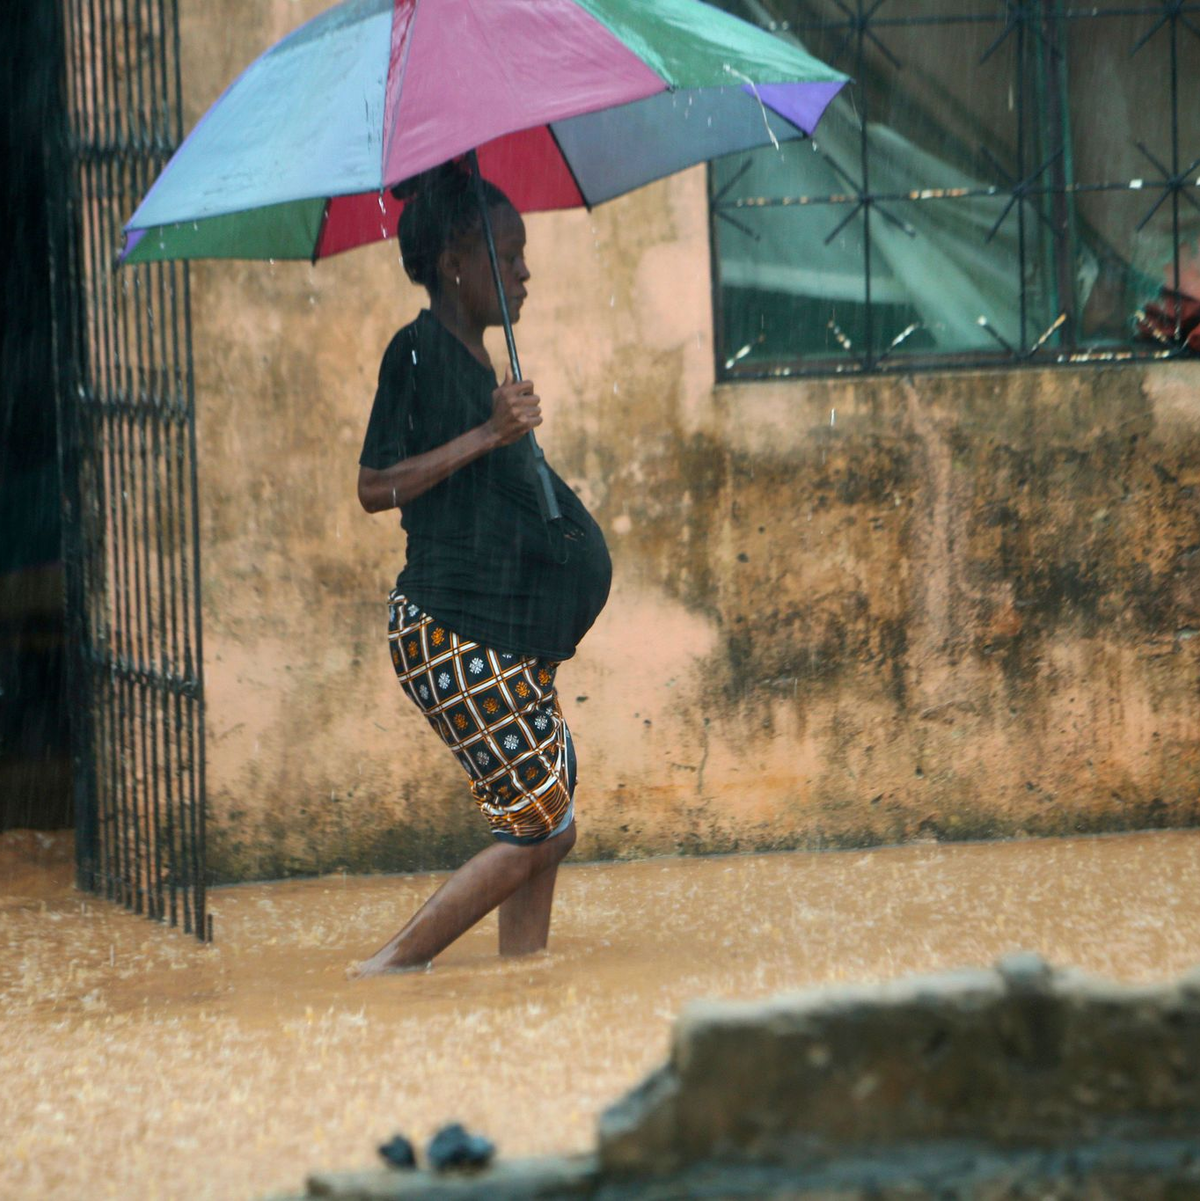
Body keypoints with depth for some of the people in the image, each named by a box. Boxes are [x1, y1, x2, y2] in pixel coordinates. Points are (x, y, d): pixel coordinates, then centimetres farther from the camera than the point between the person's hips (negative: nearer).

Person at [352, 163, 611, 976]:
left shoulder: (473, 360, 16)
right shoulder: (419, 351, -11)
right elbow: (376, 487, -18)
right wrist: (488, 435, -22)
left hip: (508, 645, 10)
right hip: (455, 636, -10)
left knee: (549, 831, 8)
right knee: (538, 831, -8)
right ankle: (384, 974, -4)